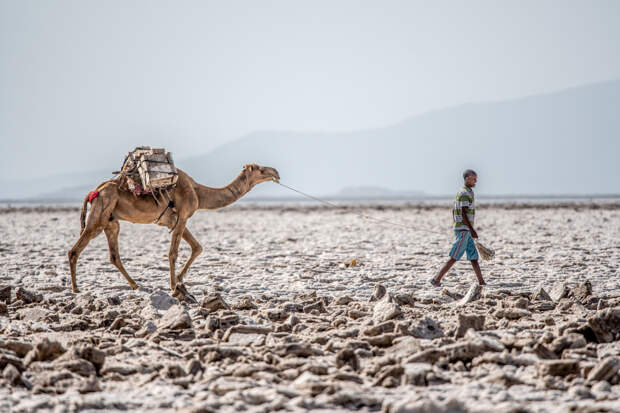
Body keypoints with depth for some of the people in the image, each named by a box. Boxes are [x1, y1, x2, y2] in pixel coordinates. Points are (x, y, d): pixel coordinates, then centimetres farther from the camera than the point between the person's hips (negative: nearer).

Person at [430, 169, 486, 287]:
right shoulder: (464, 193, -14)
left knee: (474, 257, 8)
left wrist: (456, 228, 23)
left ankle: (481, 282, 8)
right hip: (464, 230, -10)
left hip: (466, 230, 10)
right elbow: (463, 213, -20)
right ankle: (436, 279, -6)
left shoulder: (463, 192, 17)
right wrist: (471, 229, -21)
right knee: (454, 258, -8)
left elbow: (454, 211, 21)